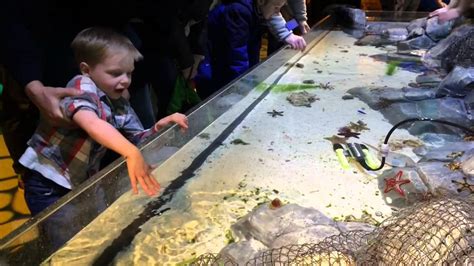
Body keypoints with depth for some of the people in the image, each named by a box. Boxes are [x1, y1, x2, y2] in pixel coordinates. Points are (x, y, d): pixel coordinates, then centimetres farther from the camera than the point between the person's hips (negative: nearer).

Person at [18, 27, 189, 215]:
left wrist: (158, 128, -18)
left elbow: (139, 139, 3)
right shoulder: (82, 86, -22)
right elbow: (91, 123, -41)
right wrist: (131, 153, -55)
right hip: (47, 184, -6)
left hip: (81, 184, 7)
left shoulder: (120, 105, 0)